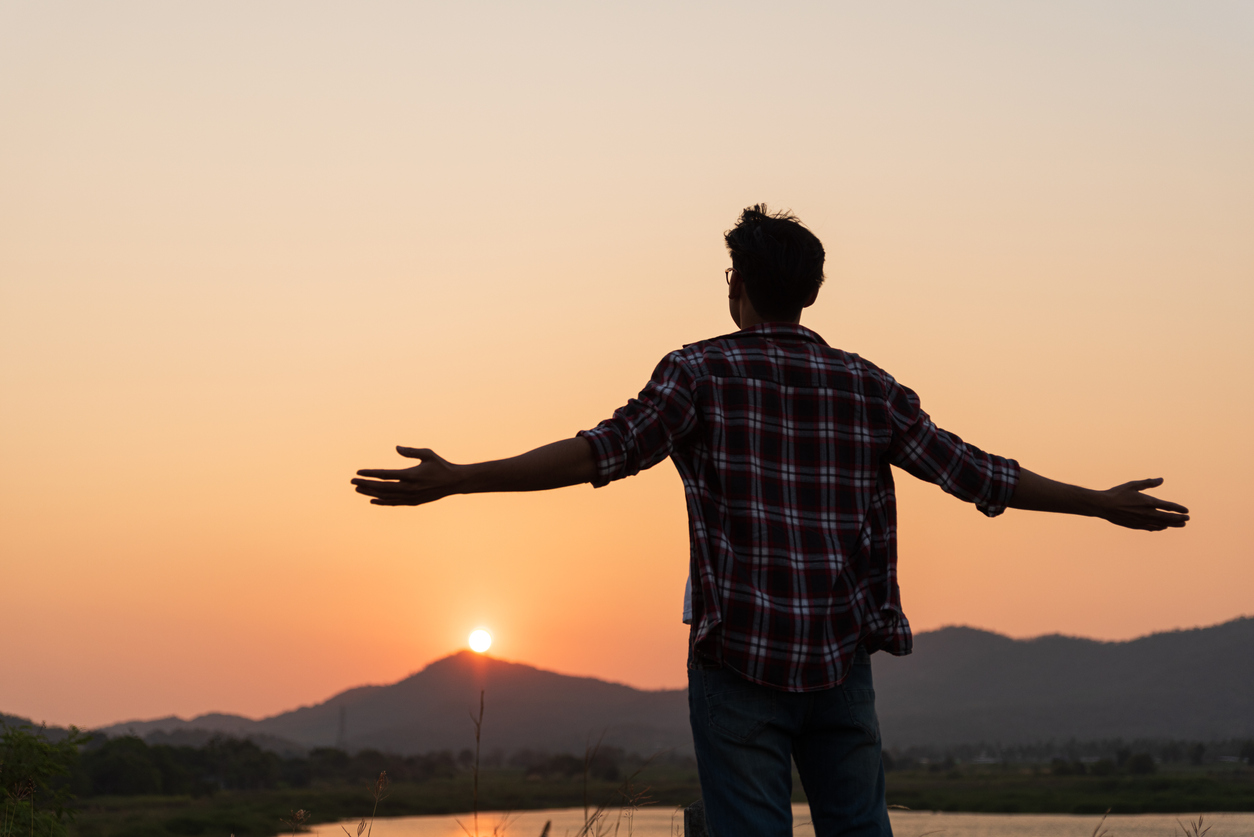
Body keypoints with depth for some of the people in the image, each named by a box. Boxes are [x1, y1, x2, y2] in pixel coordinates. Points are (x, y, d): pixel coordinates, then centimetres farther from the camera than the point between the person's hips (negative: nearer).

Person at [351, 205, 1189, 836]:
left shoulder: (702, 373, -3)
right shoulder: (867, 386, 8)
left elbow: (604, 451, -16)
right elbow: (968, 469, 8)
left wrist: (456, 480, -19)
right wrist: (1101, 503, 19)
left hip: (741, 659, -3)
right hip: (842, 658, 3)